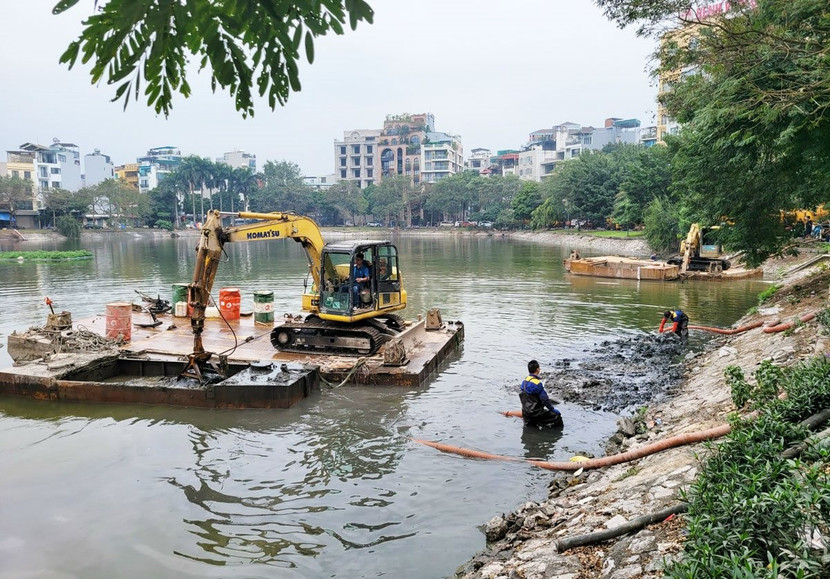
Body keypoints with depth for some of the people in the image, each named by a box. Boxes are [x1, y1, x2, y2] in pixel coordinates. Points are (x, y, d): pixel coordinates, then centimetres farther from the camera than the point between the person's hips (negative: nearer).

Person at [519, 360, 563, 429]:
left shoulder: (525, 381, 4)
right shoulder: (537, 383, -22)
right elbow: (544, 399, -19)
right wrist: (552, 409, -7)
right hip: (534, 412, -9)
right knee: (557, 416, -10)